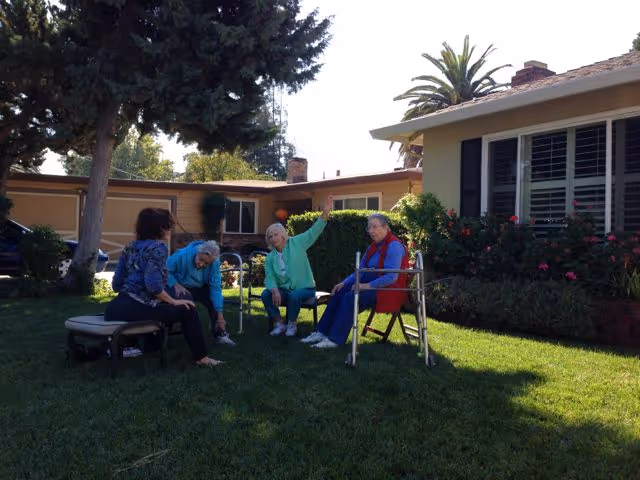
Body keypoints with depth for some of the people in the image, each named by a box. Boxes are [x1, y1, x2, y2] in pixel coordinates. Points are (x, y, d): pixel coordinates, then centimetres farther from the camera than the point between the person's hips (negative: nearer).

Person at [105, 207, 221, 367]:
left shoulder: (130, 247, 17)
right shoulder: (157, 247, -8)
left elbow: (116, 284, 16)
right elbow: (154, 285, -20)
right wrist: (174, 301, -5)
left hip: (116, 307, 9)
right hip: (138, 308, -9)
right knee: (187, 310, 6)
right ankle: (201, 357, 11)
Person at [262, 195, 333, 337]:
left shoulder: (296, 243, -4)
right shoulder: (270, 257, 5)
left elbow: (314, 231, -14)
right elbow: (269, 277, -4)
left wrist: (325, 212, -28)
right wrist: (274, 290, -28)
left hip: (304, 288, -3)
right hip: (283, 289, 3)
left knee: (294, 296, -36)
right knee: (266, 294, -23)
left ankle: (292, 324, -10)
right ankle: (279, 323, -7)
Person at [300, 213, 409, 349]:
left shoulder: (394, 246, -16)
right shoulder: (374, 246, 13)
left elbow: (391, 277, -24)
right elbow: (360, 271, 14)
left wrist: (368, 286, -25)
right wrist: (344, 283, 0)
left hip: (388, 289, -9)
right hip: (371, 284, 9)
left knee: (350, 297, -26)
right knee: (339, 292, -4)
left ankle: (334, 339, -23)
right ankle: (322, 332, -5)